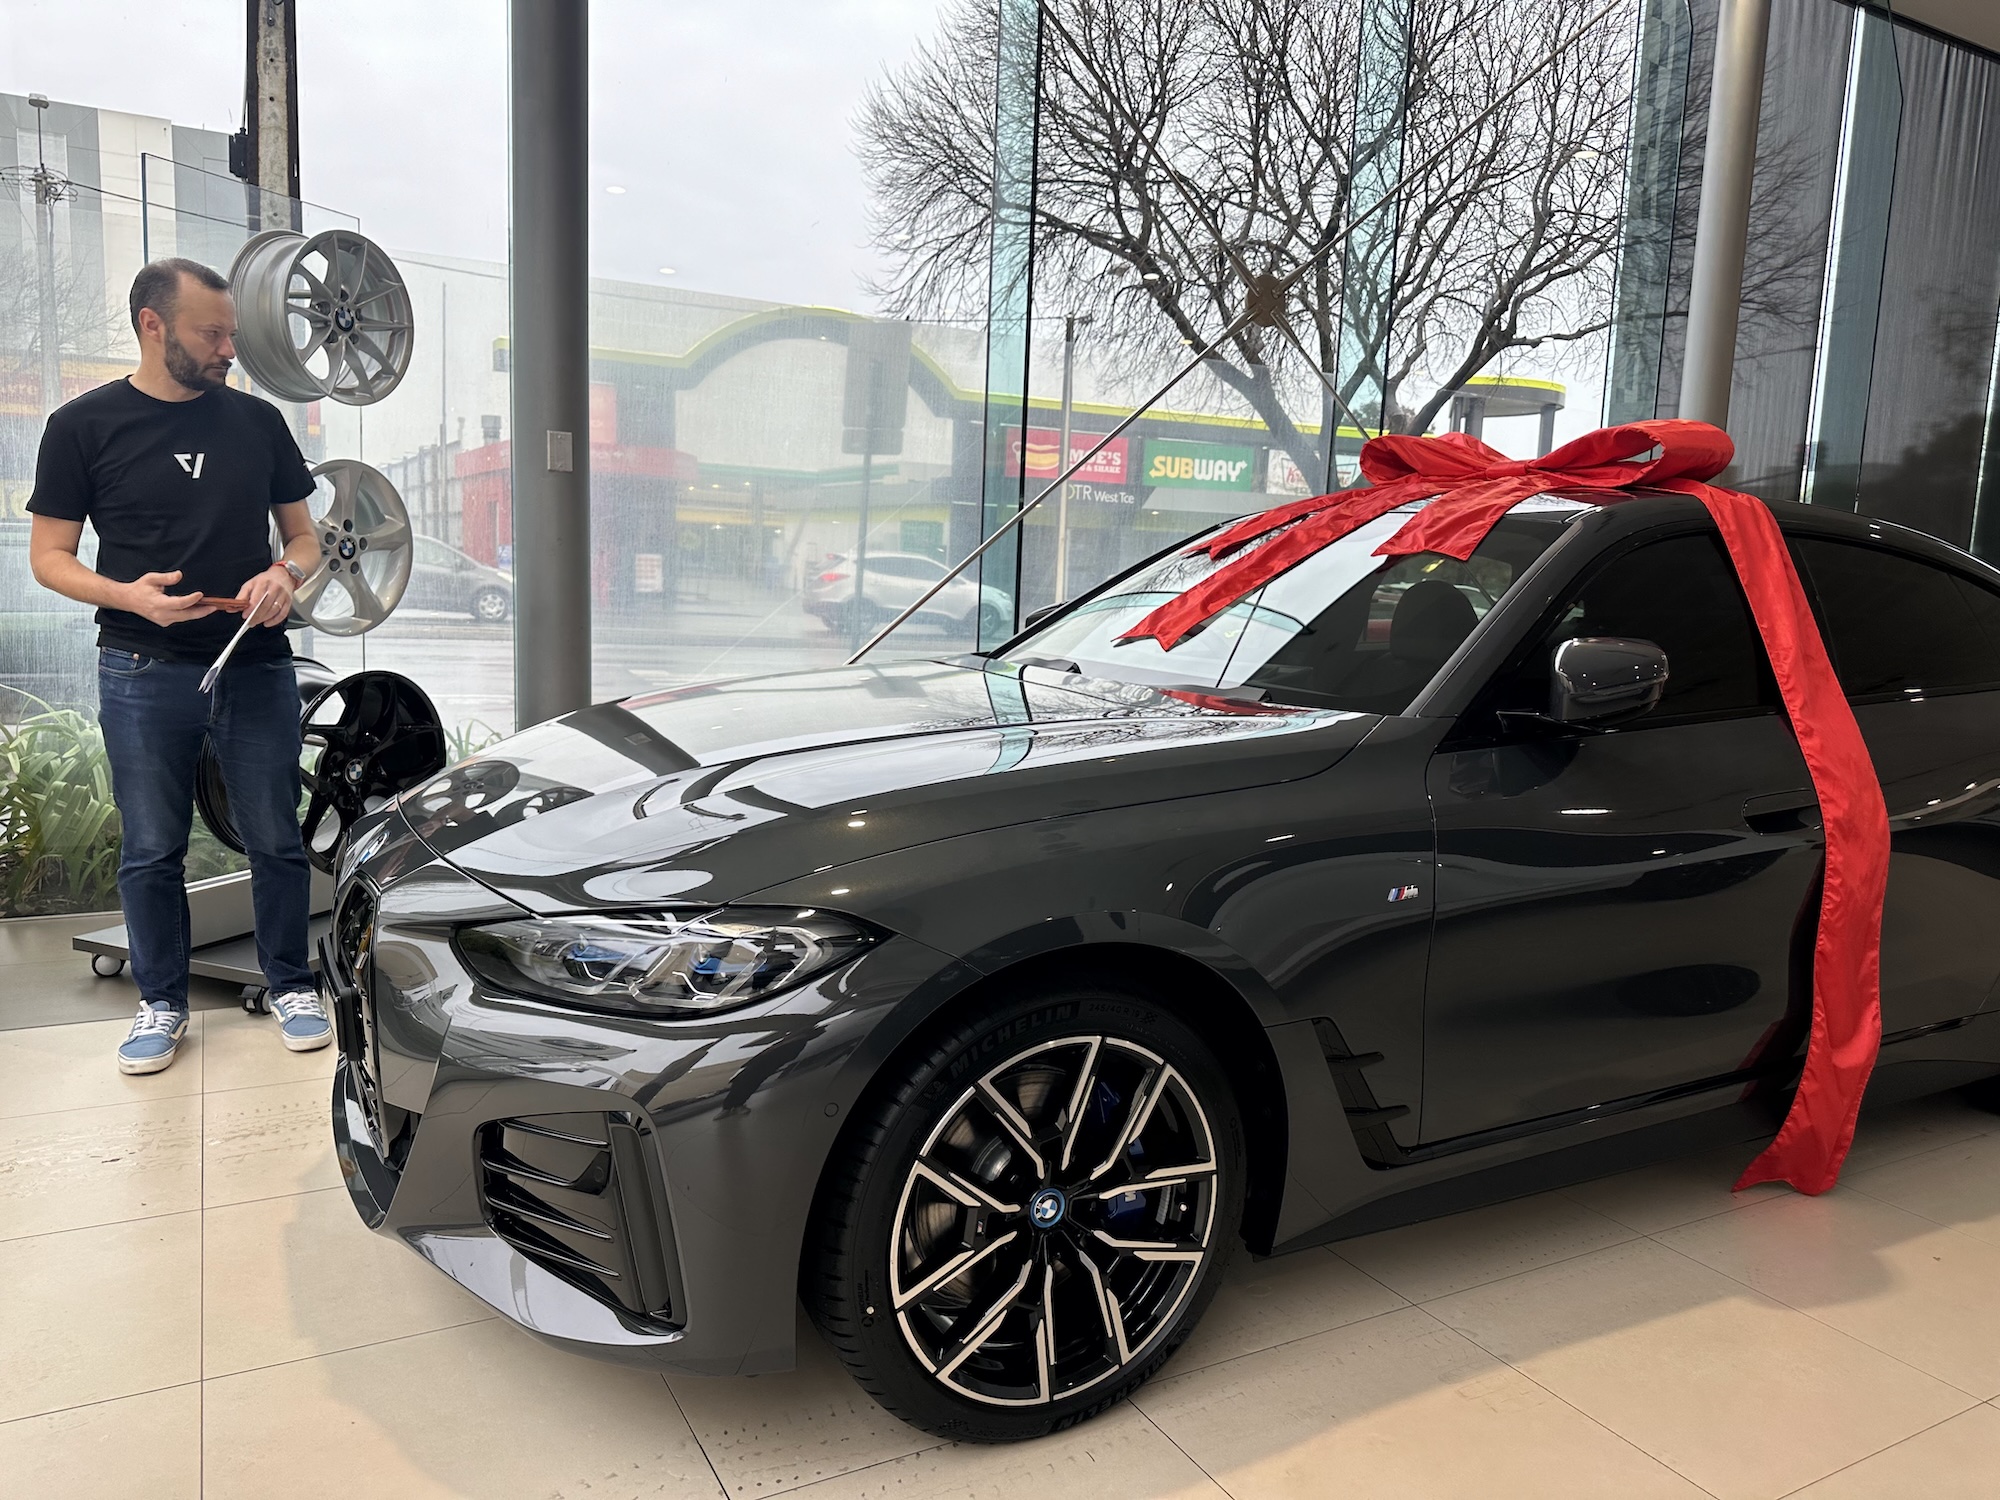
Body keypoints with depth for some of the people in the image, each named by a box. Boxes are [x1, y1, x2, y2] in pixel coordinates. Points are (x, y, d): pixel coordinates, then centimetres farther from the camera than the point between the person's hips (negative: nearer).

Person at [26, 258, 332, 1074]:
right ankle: (161, 1003, 23)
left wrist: (286, 574, -8)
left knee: (277, 841, 6)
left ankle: (290, 986, 22)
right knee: (151, 852, 7)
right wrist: (126, 595, -17)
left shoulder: (257, 421, 8)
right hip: (144, 675, -1)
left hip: (257, 668, 2)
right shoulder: (85, 426, 1)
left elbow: (303, 533, 15)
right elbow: (48, 556, 3)